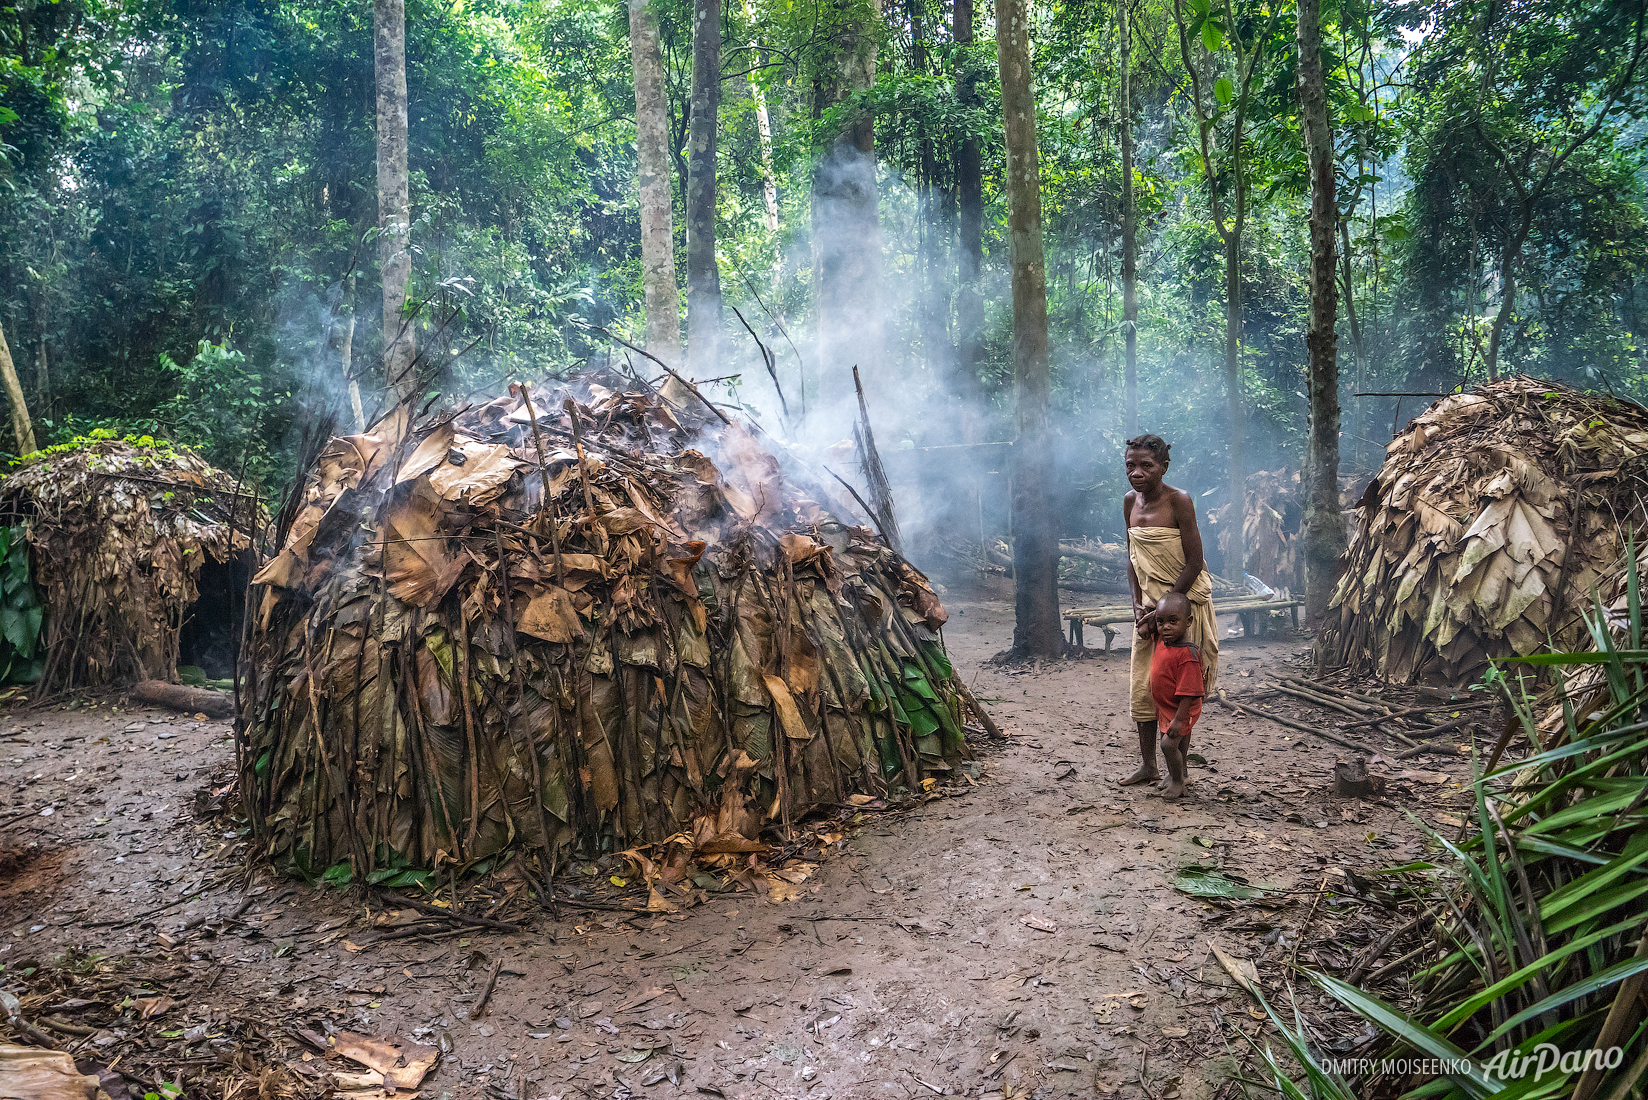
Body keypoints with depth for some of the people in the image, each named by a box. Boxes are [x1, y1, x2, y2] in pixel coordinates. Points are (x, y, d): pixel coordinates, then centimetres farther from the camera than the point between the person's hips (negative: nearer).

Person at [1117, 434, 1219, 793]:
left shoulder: (1179, 501, -15)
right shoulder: (1130, 502, 5)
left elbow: (1194, 562, -16)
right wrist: (1138, 605, 0)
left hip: (1184, 602, -6)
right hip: (1149, 606, 6)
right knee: (1141, 685, 8)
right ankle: (1148, 765, 20)